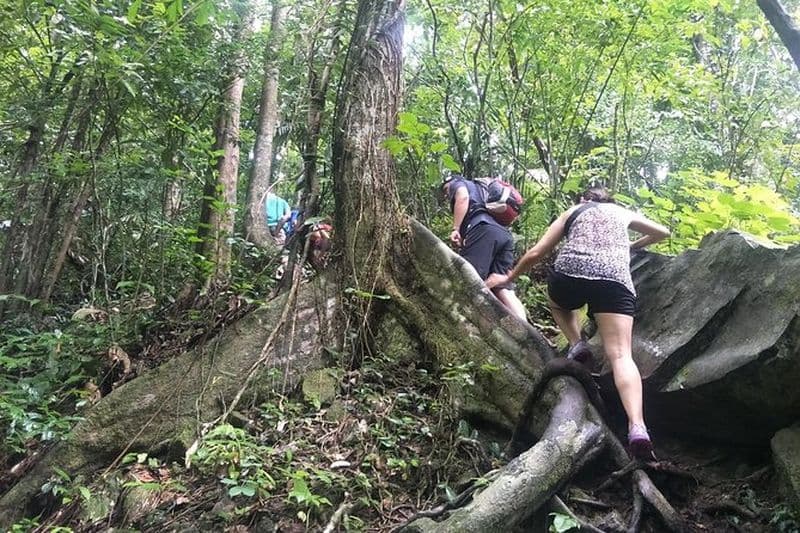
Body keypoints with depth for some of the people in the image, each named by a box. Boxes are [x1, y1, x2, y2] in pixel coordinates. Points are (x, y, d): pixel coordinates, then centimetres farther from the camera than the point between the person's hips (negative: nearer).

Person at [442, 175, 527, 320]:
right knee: (504, 290, -4)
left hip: (483, 229, -8)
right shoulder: (480, 193, 45)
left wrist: (455, 229, -8)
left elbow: (463, 198, -1)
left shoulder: (458, 184, 25)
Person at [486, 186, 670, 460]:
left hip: (570, 272, 0)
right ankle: (637, 427, -31)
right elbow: (662, 232, 44)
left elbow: (535, 254, 25)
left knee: (558, 301, 35)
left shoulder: (572, 211, 29)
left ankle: (576, 344, 8)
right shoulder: (623, 212, 33)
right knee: (620, 356, -9)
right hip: (615, 278, 0)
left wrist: (508, 277, 38)